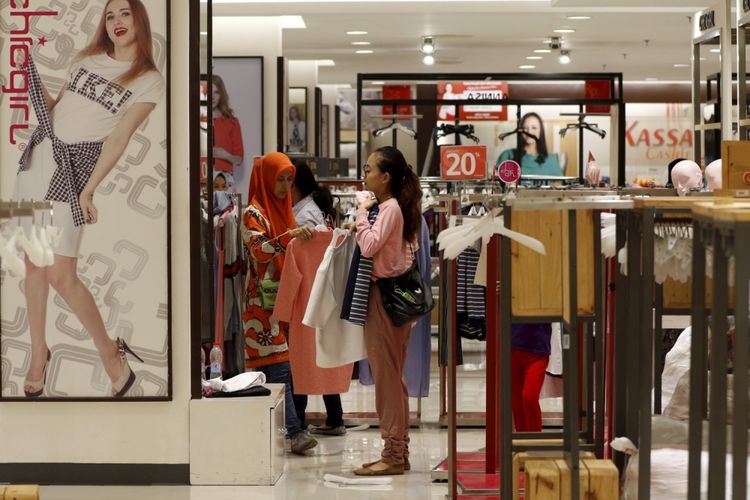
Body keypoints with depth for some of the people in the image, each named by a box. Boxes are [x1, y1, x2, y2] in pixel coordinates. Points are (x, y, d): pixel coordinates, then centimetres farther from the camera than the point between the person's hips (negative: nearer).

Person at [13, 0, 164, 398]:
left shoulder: (149, 80, -4)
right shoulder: (88, 59, 13)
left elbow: (120, 138, -11)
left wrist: (87, 190, -17)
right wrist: (32, 76, 5)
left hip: (74, 166, -5)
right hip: (39, 153, 6)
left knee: (61, 275, -10)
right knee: (33, 262, 6)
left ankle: (109, 352, 9)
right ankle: (38, 353, 19)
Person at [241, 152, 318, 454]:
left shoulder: (282, 209, 19)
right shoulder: (254, 213, -8)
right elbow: (259, 250, -22)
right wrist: (289, 236, -33)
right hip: (263, 301, -8)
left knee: (267, 367, 9)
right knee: (278, 365, -14)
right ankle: (295, 432, -20)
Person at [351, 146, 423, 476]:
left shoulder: (390, 208, -13)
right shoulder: (391, 207, 15)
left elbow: (369, 246, -25)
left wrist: (362, 210, -14)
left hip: (385, 294, -10)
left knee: (386, 375, -6)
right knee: (391, 376, 12)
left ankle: (394, 455, -2)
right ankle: (397, 452, 17)